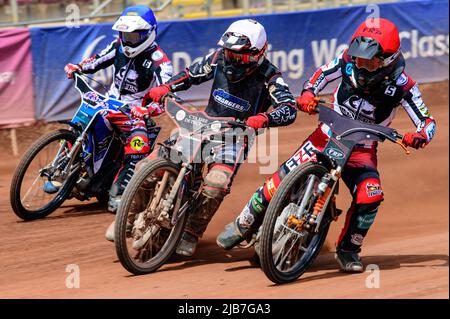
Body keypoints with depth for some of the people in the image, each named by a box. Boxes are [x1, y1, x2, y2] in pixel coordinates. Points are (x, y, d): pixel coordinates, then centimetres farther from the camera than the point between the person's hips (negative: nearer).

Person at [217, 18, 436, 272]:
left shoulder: (401, 85, -18)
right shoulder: (348, 61, -13)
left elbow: (429, 123, -15)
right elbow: (322, 74, 8)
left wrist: (418, 137, -38)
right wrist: (308, 94, -12)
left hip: (362, 149, -1)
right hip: (328, 135, 1)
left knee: (370, 196, -24)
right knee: (284, 177, -13)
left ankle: (348, 249, 0)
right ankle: (244, 224, 5)